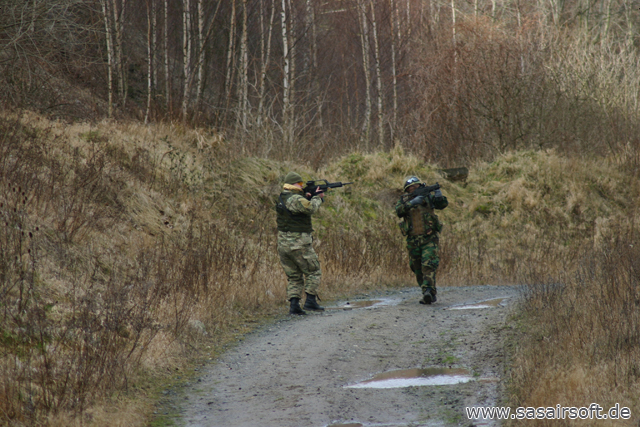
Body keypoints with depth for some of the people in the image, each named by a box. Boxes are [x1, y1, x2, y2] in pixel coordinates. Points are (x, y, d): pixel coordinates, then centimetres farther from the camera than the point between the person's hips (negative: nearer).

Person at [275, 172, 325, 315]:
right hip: (299, 244, -8)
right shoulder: (296, 199, -16)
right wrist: (317, 198, -10)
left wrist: (308, 198, 9)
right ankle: (310, 300, 0)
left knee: (293, 276, 12)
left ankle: (293, 304, 3)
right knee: (313, 272, 6)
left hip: (283, 244, 8)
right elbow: (310, 208, -28)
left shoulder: (281, 198, 13)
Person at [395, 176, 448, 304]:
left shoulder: (427, 197, 5)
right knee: (418, 270, 9)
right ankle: (431, 293, 21)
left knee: (428, 265, -18)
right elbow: (399, 210, -13)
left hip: (429, 239, -3)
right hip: (413, 240, 3)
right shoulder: (404, 200, 6)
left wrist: (439, 196, -25)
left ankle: (428, 292, -27)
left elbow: (443, 204, -4)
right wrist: (412, 203, -27)